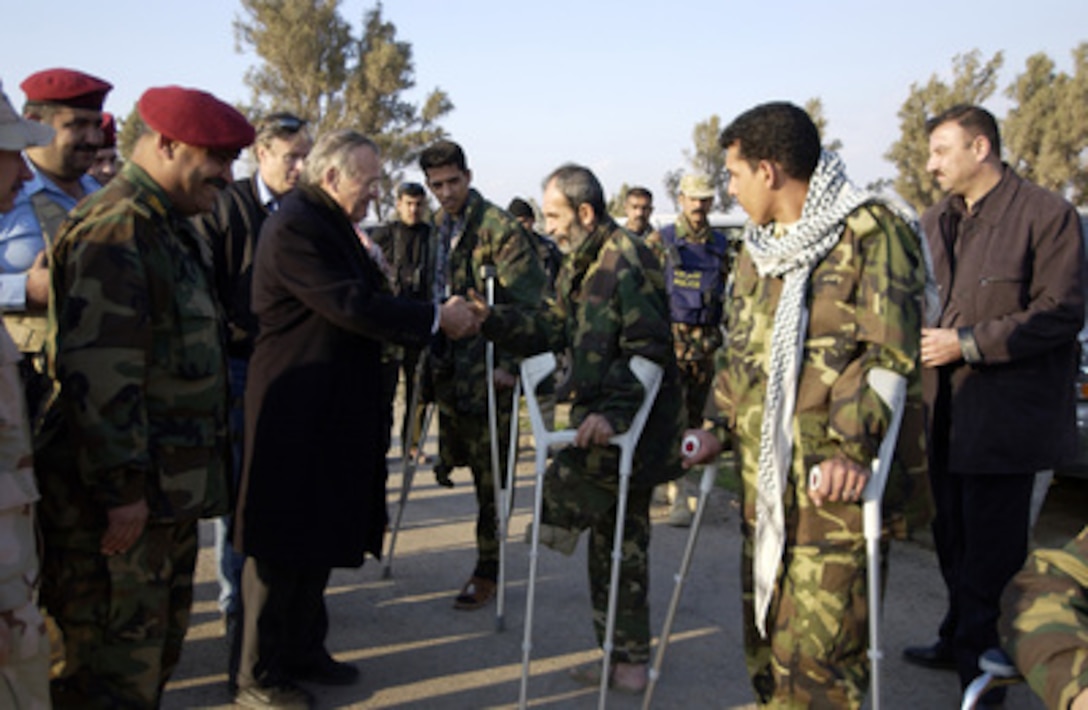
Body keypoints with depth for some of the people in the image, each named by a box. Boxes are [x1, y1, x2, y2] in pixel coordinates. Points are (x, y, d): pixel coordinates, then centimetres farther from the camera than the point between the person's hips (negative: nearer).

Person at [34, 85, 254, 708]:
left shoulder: (175, 229, 16)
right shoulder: (115, 230, -17)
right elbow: (98, 371, -24)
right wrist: (122, 487, -23)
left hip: (170, 487, 10)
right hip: (120, 497, -10)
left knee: (161, 642, 19)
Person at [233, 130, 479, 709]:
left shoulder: (332, 224, 14)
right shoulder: (295, 226, -19)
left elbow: (360, 302, 14)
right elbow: (352, 307, -24)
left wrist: (437, 318, 4)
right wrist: (437, 319, -18)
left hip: (332, 409, 10)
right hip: (297, 413, -10)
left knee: (318, 535, 18)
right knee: (283, 544, 1)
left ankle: (303, 651, 32)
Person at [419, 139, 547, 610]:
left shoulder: (498, 228, -11)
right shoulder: (436, 228, 12)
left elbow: (525, 302, -14)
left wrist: (509, 363, -18)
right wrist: (428, 350, 17)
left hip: (486, 368, -7)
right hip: (448, 365, 7)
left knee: (489, 472, 1)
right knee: (454, 461, 12)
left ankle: (487, 571, 11)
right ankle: (485, 562, 31)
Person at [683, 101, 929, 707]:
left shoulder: (873, 232, -9)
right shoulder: (758, 247, 17)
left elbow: (889, 354, -15)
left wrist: (855, 448, -24)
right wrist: (722, 429, 14)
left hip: (836, 482, -8)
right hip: (763, 479, 8)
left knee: (817, 656, -7)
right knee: (765, 640, 14)